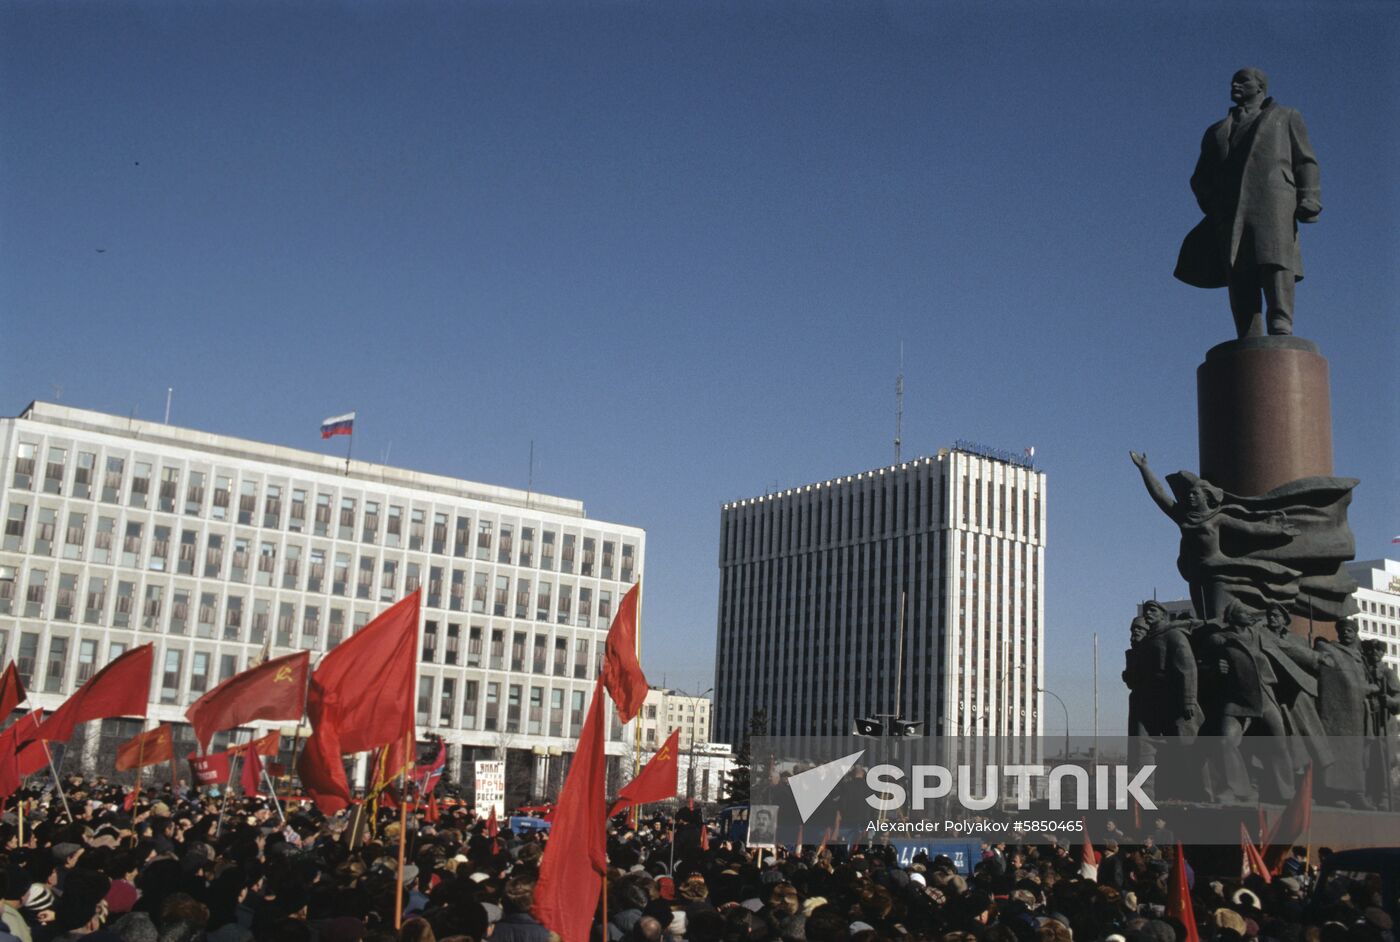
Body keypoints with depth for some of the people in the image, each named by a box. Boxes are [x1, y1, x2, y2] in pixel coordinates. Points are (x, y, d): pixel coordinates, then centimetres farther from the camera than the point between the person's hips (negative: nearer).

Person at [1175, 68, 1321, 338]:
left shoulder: (1285, 118, 24)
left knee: (1275, 259, -24)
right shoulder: (1216, 132, 32)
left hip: (1273, 202, -2)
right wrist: (1212, 204, 1)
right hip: (1231, 213, 2)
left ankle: (1281, 331, -36)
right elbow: (1200, 179, 23)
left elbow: (1305, 163, 13)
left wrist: (1308, 202, -5)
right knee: (1239, 276, -12)